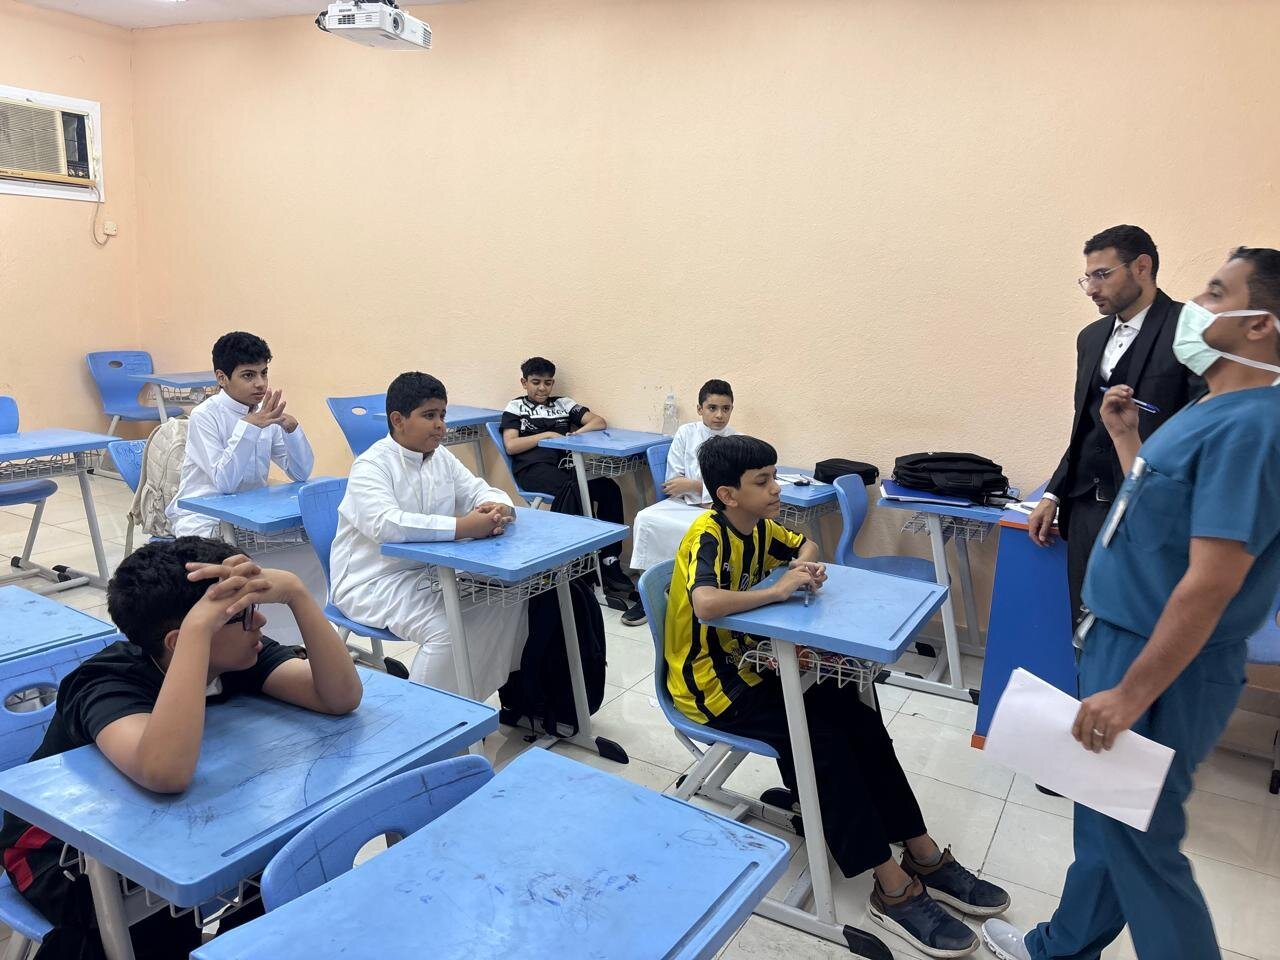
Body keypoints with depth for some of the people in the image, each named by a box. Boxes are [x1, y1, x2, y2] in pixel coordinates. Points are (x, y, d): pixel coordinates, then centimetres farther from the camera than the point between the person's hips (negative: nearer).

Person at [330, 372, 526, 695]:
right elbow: (385, 524, -35)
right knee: (446, 629, -29)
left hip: (428, 571, 8)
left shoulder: (441, 457, 7)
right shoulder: (371, 466, -17)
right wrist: (462, 527, -41)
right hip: (374, 581, -8)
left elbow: (481, 491, 7)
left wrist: (498, 509, -20)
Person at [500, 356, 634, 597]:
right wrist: (546, 435, -1)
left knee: (608, 488, -26)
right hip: (532, 469, -4)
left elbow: (599, 422, 18)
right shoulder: (515, 407, 17)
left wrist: (578, 433, -1)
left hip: (562, 468, 4)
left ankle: (609, 564, -26)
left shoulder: (562, 404, 25)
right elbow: (510, 446, 3)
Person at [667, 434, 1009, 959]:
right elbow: (706, 604, -46)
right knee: (821, 738, -21)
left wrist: (808, 566, -3)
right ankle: (894, 889, -11)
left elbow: (804, 544, 22)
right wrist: (780, 589, -34)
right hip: (710, 684, -8)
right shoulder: (708, 538, -24)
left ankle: (924, 857, 3)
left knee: (855, 715, -4)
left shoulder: (756, 525, 2)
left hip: (751, 663, 8)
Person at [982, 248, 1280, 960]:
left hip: (1163, 667, -10)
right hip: (1122, 639, 10)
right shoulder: (1212, 413, 9)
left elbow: (1211, 582, -26)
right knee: (1103, 817, 22)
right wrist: (1127, 438, 13)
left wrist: (1131, 695, -25)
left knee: (1139, 837, 6)